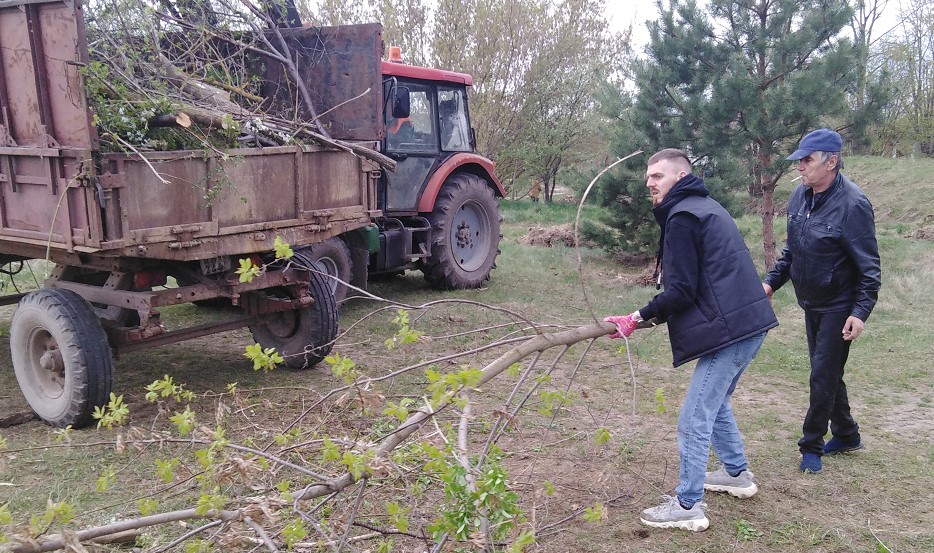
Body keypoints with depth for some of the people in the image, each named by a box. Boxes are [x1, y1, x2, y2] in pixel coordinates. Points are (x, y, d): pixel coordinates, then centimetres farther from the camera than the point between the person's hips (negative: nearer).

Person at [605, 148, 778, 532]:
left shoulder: (682, 216, -13)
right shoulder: (704, 207, 18)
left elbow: (682, 291, -17)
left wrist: (640, 317, -8)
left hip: (728, 329, -11)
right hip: (745, 323, 11)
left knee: (694, 421, -3)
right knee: (714, 403, 27)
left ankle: (687, 506, 6)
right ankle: (737, 473, 40)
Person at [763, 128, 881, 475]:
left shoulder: (852, 204, -21)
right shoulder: (800, 196, 0)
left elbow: (869, 267, -19)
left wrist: (861, 312, -24)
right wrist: (772, 281, 6)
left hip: (838, 307, -7)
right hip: (811, 303, 8)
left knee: (823, 376, -2)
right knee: (826, 373, 17)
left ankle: (812, 446, 12)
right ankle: (846, 436, 34)